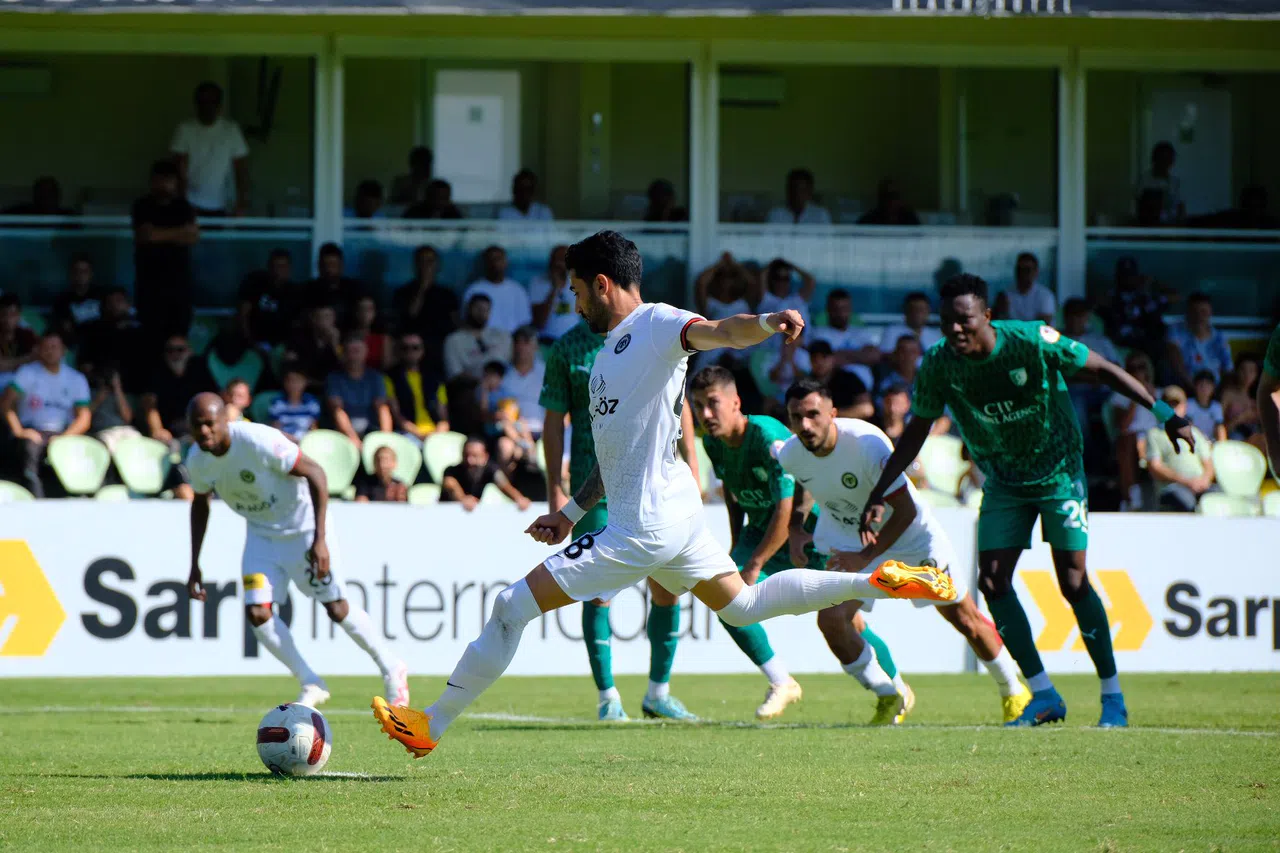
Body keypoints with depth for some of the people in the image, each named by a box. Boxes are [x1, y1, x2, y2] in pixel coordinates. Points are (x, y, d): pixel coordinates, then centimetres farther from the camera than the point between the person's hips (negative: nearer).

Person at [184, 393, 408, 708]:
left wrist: (320, 538, -27)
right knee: (257, 613, -10)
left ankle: (391, 670, 21)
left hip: (302, 526, -5)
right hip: (262, 533, 5)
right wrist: (194, 565, 8)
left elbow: (315, 473, -24)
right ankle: (311, 685, 6)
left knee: (337, 609, -1)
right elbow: (200, 504, 10)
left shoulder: (259, 442, -31)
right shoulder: (198, 461, -11)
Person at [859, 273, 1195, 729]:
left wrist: (1163, 413, -15)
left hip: (1059, 472, -4)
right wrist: (879, 494, -6)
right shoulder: (939, 366, -14)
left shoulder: (1033, 341, -24)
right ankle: (1044, 696, 2)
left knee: (1073, 583, -11)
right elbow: (915, 434, -2)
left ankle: (1113, 696, 3)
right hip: (1004, 482, 4)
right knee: (992, 582, -9)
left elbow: (1102, 370, -13)